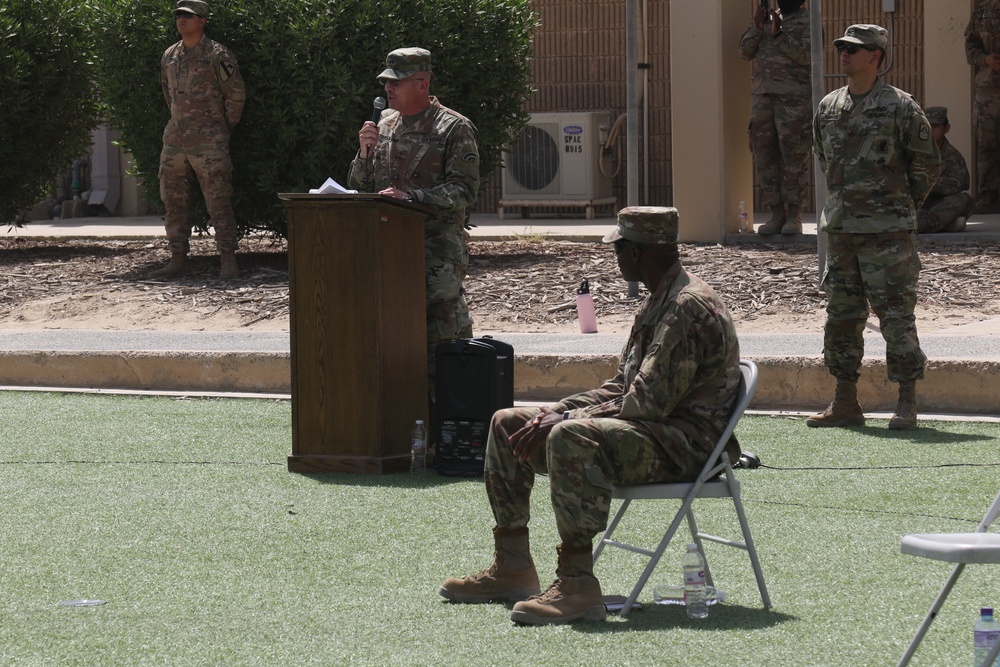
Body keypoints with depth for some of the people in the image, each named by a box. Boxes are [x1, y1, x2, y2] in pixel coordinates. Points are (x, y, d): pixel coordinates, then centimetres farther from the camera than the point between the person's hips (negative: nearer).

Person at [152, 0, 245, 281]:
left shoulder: (217, 55, -8)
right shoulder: (169, 57, 11)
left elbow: (236, 94, -3)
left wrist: (223, 131, 2)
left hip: (208, 142, -7)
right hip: (175, 140, 7)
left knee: (219, 203, -8)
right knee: (174, 202, 7)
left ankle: (228, 262, -9)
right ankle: (178, 260, 14)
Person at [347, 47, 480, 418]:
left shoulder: (455, 129, -2)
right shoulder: (384, 126, 17)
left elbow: (464, 191, -10)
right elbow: (359, 187, 20)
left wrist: (412, 197, -20)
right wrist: (365, 153, 1)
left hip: (437, 251, -6)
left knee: (442, 333, -10)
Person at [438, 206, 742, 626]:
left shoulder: (690, 307, -19)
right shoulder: (657, 303, 16)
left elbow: (647, 404, -24)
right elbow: (622, 388, 19)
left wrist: (564, 420, -19)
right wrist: (559, 411, 4)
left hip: (686, 442, -11)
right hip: (653, 431, 11)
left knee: (571, 439, -37)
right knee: (508, 424, 11)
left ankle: (577, 586, -37)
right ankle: (512, 568, 10)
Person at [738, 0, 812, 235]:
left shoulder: (807, 22, 2)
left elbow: (805, 55, -13)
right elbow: (745, 51, 12)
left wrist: (779, 34, -14)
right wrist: (757, 27, -2)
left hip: (794, 99, -6)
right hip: (762, 96, 6)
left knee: (794, 156, -7)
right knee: (764, 156, 3)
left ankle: (794, 216, -3)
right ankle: (776, 214, 8)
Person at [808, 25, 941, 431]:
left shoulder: (900, 107, -7)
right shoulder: (828, 108, 9)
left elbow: (928, 164, 1)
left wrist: (900, 209, 5)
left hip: (888, 232, -6)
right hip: (839, 230, 6)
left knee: (897, 316, -5)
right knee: (841, 317, 8)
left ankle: (907, 404, 0)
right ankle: (845, 404, 16)